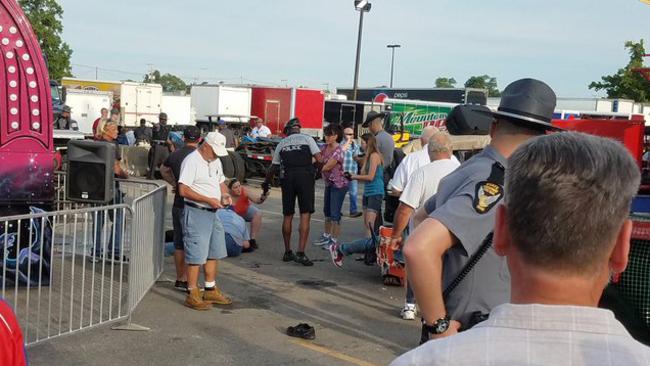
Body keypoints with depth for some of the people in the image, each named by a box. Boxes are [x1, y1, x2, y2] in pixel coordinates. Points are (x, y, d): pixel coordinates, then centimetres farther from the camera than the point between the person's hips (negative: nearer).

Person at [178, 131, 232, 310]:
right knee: (196, 255, -5)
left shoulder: (215, 161, 13)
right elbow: (183, 190, -21)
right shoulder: (191, 161, -15)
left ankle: (211, 290, 27)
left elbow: (221, 182, 26)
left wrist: (225, 193, 3)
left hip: (212, 213, 9)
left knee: (213, 253, 15)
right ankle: (192, 295, 4)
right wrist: (208, 200, -22)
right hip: (196, 213, -9)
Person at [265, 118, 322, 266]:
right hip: (305, 177, -3)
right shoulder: (307, 139, 10)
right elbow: (319, 159, -1)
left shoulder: (281, 143, 17)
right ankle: (301, 253, -10)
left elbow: (273, 168, 20)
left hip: (287, 178, 3)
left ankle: (287, 252, 19)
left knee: (287, 215, 11)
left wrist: (266, 183, 34)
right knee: (305, 215, -2)